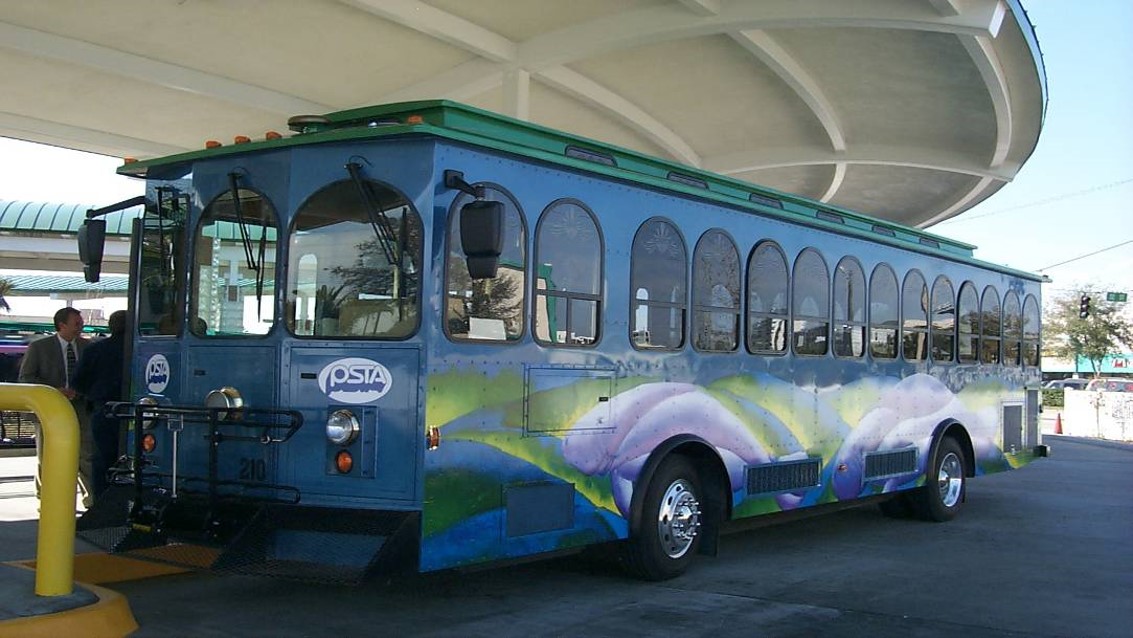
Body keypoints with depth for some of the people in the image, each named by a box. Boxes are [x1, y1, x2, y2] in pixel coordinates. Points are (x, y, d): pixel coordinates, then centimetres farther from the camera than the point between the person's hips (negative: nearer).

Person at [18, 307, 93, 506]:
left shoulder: (88, 347, 6)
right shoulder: (39, 347, -2)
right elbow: (25, 378, -4)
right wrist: (55, 390, -15)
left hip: (80, 407, 2)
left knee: (87, 453, -4)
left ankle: (91, 498, 4)